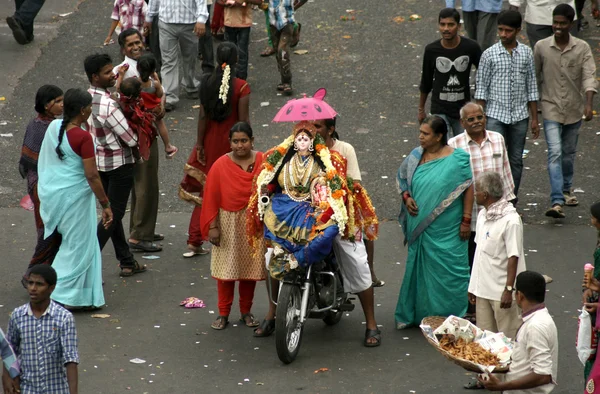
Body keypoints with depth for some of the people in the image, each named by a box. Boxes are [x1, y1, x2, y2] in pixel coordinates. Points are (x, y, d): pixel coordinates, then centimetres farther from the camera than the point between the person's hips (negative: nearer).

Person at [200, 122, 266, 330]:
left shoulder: (263, 162, -2)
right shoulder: (221, 165, -5)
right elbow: (211, 198, -4)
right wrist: (212, 226, -7)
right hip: (228, 223, -1)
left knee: (250, 268, 9)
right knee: (226, 270, 1)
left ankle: (246, 312, 22)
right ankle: (223, 314, 11)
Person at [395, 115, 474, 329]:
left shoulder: (457, 159, -11)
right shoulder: (415, 156, 4)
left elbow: (468, 188, -9)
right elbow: (402, 179, 18)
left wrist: (466, 220, -11)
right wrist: (406, 197, -2)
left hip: (446, 230, -5)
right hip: (420, 226, 5)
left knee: (447, 271, -2)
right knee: (419, 268, 13)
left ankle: (451, 318, 7)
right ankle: (420, 313, 25)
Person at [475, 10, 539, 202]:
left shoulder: (526, 53, 2)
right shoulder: (489, 55, -4)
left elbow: (531, 87, 7)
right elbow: (482, 88, -1)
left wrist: (534, 118, 6)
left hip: (519, 116, 3)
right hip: (495, 115, -2)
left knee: (516, 161, 8)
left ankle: (511, 203, 19)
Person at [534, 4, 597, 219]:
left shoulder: (582, 48, -6)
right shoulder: (541, 47, -5)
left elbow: (589, 76, -14)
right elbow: (535, 78, 6)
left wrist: (588, 104, -29)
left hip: (574, 110, 2)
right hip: (551, 109, -2)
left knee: (569, 153, 17)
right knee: (555, 153, -13)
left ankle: (566, 190, 39)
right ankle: (557, 202, -20)